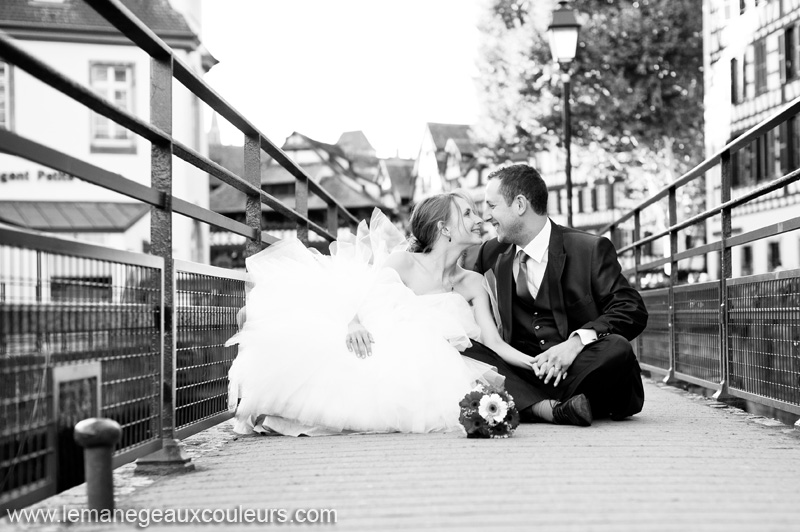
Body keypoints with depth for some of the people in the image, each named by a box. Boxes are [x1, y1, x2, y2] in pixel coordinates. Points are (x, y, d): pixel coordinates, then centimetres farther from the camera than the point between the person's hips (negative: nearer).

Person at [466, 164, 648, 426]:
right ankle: (555, 409, -34)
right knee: (459, 353, -23)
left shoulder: (591, 249, -2)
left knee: (616, 349, -35)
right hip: (523, 370, 3)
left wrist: (576, 341, -24)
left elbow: (633, 310, -10)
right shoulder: (491, 254, 14)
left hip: (582, 369, -3)